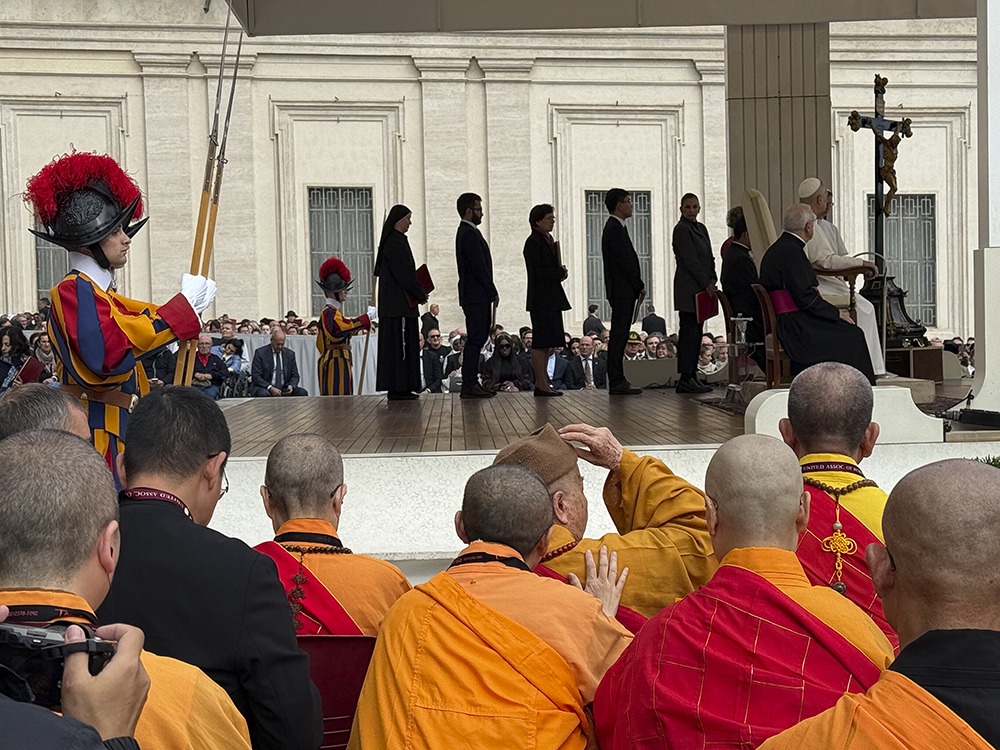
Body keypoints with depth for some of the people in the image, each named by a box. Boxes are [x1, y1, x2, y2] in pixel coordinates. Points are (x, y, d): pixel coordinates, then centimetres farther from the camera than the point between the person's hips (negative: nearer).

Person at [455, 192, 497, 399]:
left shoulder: (467, 232, 18)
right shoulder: (469, 234, -15)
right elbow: (480, 267, -19)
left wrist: (491, 293, 18)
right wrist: (493, 293, -13)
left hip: (476, 296, 10)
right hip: (476, 296, -10)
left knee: (478, 337, 12)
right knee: (476, 339, -8)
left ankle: (471, 382, 15)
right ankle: (469, 385, -7)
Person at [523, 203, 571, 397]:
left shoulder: (547, 240, 18)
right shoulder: (533, 242, -11)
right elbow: (537, 272, -18)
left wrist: (560, 272, 4)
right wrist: (560, 273, -11)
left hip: (551, 298, 10)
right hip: (541, 299, -10)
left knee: (548, 343, 10)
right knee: (541, 342, -7)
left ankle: (543, 383, 14)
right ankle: (541, 385, -6)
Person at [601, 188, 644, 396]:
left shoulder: (615, 227, 19)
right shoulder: (615, 229, -14)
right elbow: (626, 261, -18)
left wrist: (637, 286, 15)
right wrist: (639, 285, -10)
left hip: (621, 291, 10)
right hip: (623, 291, -10)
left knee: (619, 335, 11)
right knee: (619, 335, -9)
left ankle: (617, 380, 14)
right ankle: (617, 382, -8)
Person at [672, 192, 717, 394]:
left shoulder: (701, 228, 18)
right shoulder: (681, 230, -9)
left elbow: (709, 257, 17)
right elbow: (690, 261, -15)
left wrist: (712, 280, 3)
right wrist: (707, 284, -14)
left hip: (701, 288, 9)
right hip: (688, 289, -9)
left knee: (696, 332, 8)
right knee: (689, 331, -10)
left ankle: (692, 376, 12)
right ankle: (685, 379, -9)